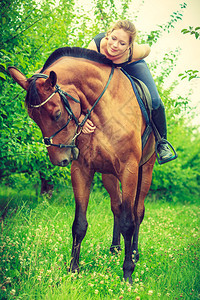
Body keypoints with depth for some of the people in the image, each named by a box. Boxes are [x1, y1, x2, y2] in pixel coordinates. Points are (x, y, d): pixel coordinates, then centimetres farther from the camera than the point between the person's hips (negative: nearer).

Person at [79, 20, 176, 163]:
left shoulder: (136, 51, -41)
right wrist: (81, 116, -56)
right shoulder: (95, 46, -45)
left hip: (131, 66, 0)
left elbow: (147, 49, -13)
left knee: (154, 101, -15)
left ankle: (162, 141, 13)